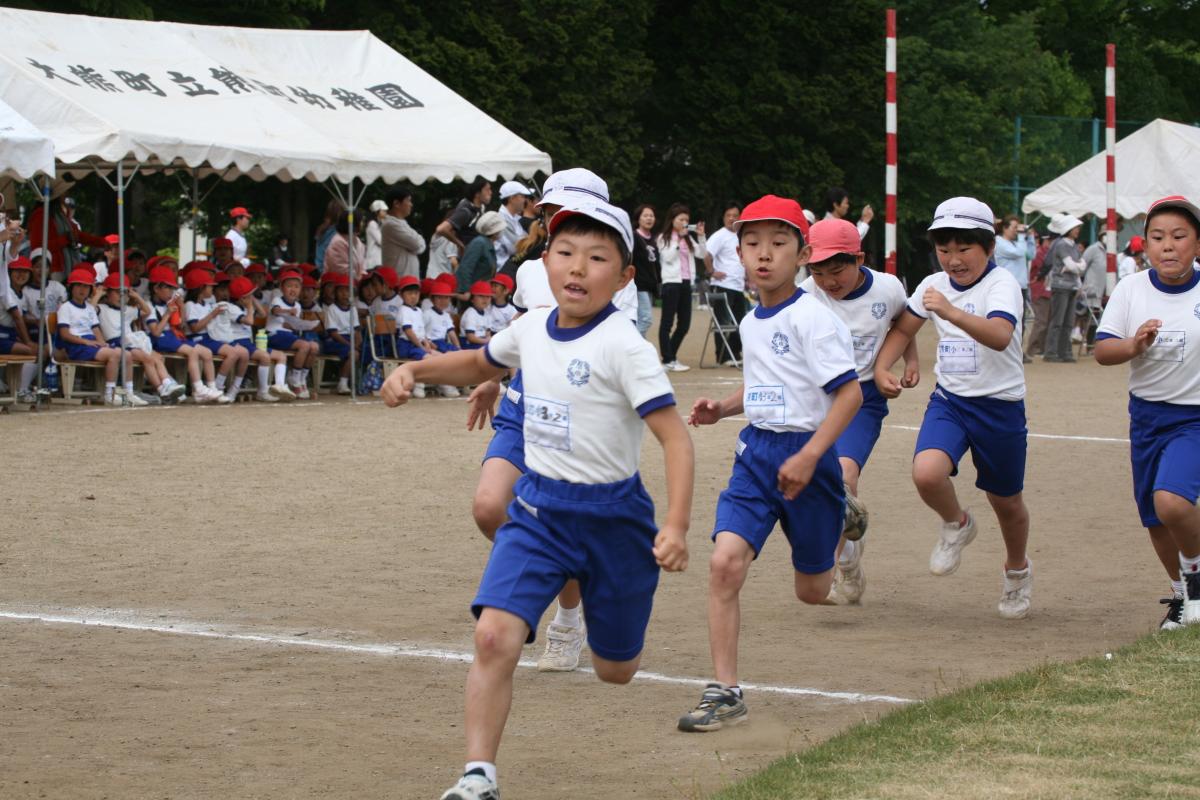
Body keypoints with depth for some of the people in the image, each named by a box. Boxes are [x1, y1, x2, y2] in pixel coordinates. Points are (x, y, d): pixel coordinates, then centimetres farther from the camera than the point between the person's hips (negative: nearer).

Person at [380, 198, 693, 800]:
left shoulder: (623, 346, -18)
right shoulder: (532, 328, 0)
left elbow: (675, 437, -20)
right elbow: (479, 365, 24)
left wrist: (675, 528, -31)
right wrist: (413, 371, 8)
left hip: (610, 513, -4)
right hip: (537, 508, 4)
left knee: (615, 669, 13)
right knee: (494, 635, -18)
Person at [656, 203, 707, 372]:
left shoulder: (688, 238, 16)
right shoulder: (664, 238, -1)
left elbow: (701, 254, 7)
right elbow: (668, 257, -13)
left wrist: (701, 236, -5)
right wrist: (678, 240, -17)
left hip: (686, 282, 7)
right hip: (671, 282, -7)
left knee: (684, 324, 8)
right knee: (667, 322, -4)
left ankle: (671, 356, 19)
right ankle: (668, 360, -3)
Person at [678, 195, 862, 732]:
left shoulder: (812, 319, -14)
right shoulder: (751, 323, 10)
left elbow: (849, 392, -17)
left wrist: (809, 455, -24)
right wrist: (722, 408, 7)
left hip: (804, 455, -5)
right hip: (755, 453, 6)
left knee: (813, 592, 9)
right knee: (725, 562, -16)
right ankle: (725, 693, -11)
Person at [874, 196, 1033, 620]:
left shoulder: (1002, 284, -16)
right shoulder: (934, 286, 3)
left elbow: (1000, 336, -35)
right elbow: (903, 329, 21)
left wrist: (953, 313, -49)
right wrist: (881, 367, 4)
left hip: (1000, 406, -4)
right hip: (949, 401, 4)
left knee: (1006, 502, 12)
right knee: (926, 472, -25)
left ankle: (1018, 570, 43)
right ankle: (957, 525, 8)